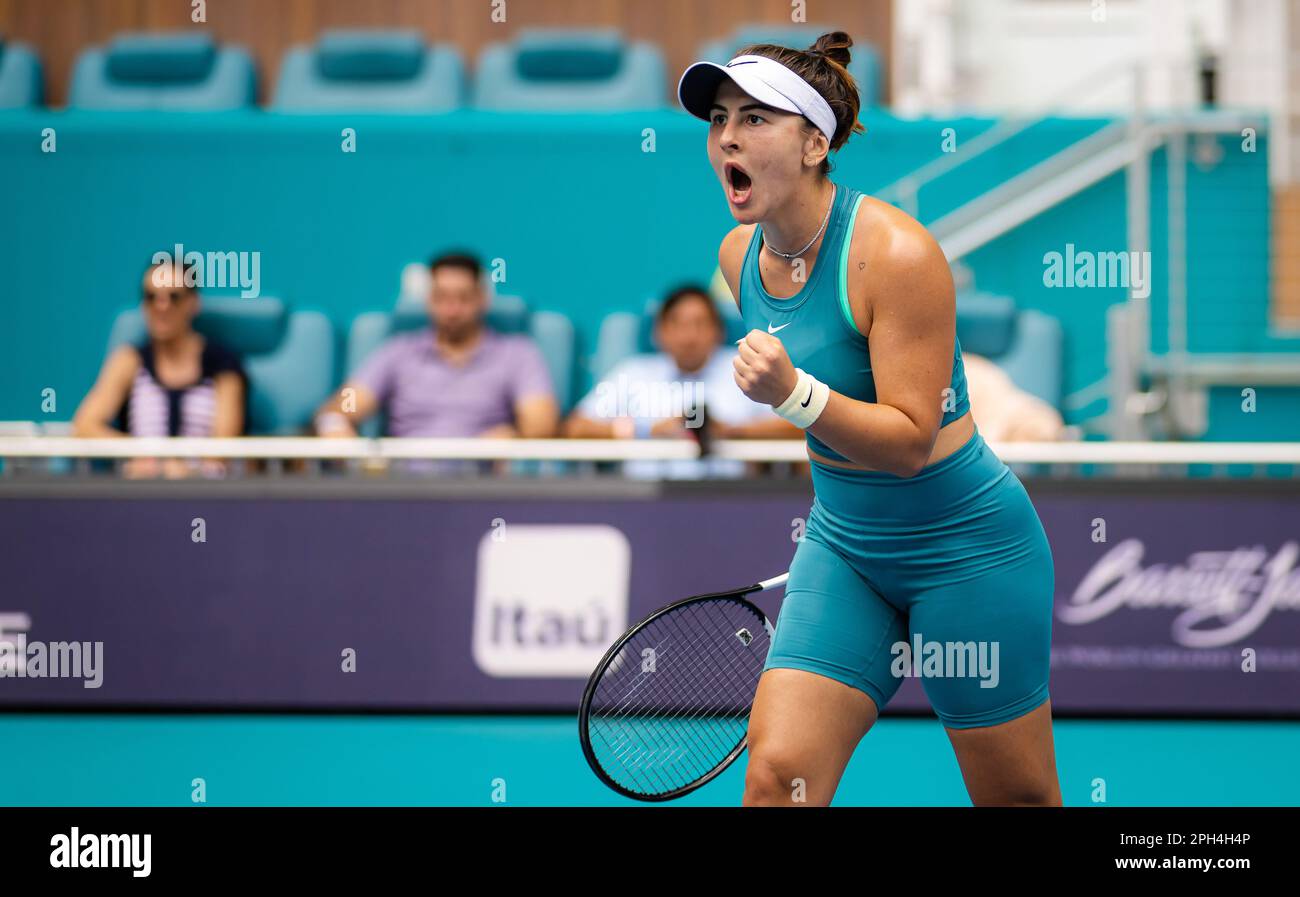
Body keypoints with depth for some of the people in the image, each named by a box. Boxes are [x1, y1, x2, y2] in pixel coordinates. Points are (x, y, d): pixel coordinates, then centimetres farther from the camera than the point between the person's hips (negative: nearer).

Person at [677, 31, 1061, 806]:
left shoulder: (896, 253, -22)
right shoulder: (741, 254, 0)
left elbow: (909, 441, -23)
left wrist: (794, 394, -36)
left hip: (966, 546, -6)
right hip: (843, 544, 6)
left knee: (1019, 797, 6)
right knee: (776, 773, -10)